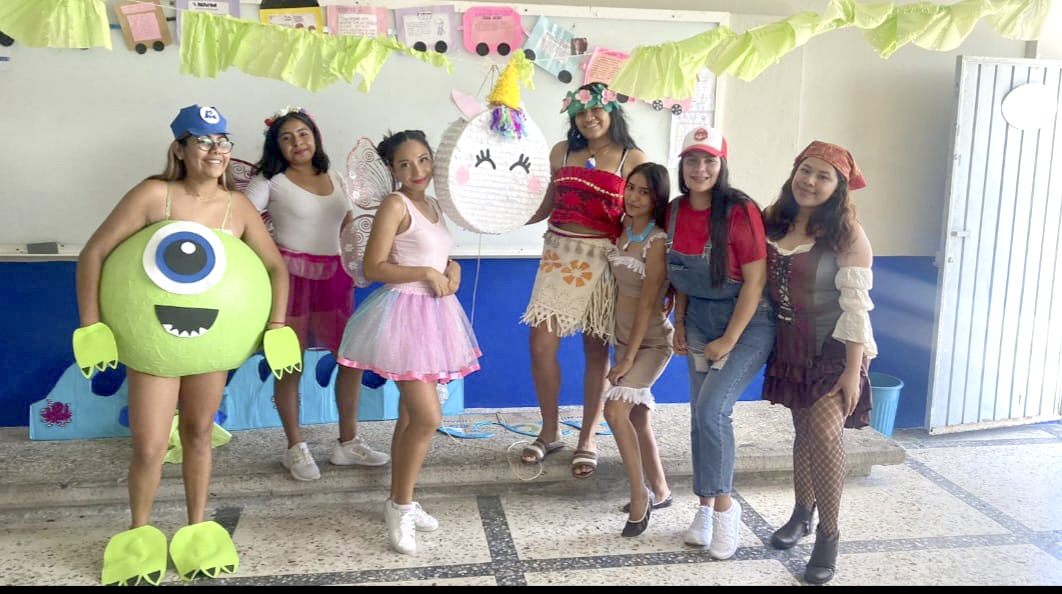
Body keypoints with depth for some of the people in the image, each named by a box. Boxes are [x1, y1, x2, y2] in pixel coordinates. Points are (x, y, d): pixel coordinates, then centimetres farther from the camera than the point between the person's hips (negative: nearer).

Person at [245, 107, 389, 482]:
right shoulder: (270, 182, -2)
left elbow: (348, 226, 23)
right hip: (291, 276, -5)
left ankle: (348, 443, 20)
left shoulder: (334, 180, 13)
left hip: (332, 276, 5)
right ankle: (295, 448, 18)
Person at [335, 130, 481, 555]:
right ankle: (401, 506, 5)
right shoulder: (395, 204, -11)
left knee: (411, 415, 15)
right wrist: (426, 273, -20)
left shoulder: (434, 206, 13)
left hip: (432, 313, 8)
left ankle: (399, 501, 27)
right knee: (428, 417, -12)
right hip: (404, 313, -8)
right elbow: (373, 268, -17)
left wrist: (452, 268, 3)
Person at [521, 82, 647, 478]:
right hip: (559, 255, 4)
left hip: (603, 260, -3)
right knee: (541, 345, -1)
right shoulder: (562, 152, 9)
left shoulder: (633, 159, -2)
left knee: (597, 350, 5)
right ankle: (550, 432, 20)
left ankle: (587, 440, 19)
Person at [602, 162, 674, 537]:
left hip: (651, 342, -8)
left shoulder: (658, 241, -16)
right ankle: (659, 492, 31)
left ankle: (640, 495, -9)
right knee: (638, 417, 15)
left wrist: (629, 358, -18)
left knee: (616, 410, -22)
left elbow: (648, 302, -18)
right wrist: (622, 349, 5)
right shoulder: (624, 233, 5)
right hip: (624, 337, 8)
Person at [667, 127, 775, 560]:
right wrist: (679, 324, 7)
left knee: (712, 408, -17)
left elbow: (755, 281, -18)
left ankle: (724, 504, 2)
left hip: (747, 322, -6)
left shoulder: (740, 211, -18)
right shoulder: (676, 211, 0)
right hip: (700, 321, 6)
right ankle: (706, 507, 22)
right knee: (699, 415, 8)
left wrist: (728, 341, -16)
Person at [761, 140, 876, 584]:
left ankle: (829, 535, -2)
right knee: (803, 429, 16)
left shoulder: (847, 234, -14)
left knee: (824, 431, -16)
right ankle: (801, 514, 34)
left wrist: (853, 371, -19)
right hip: (791, 347, 5)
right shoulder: (774, 222, 3)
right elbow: (761, 284, 10)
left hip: (833, 349, -5)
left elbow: (856, 306, -16)